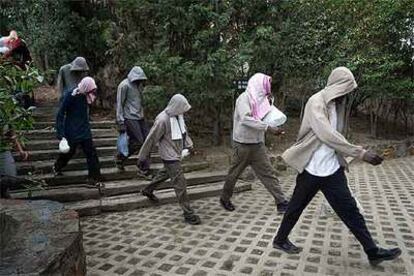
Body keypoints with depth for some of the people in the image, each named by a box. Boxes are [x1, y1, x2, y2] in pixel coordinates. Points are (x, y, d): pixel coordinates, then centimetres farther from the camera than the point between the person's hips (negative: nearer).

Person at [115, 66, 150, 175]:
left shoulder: (139, 85, 11)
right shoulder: (124, 85, -10)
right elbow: (119, 105, -10)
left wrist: (142, 115, 16)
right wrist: (121, 122, -13)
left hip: (140, 118, 7)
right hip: (130, 118, -7)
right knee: (138, 142, -11)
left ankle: (145, 170, 9)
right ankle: (120, 157, 15)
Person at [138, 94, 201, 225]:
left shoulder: (178, 115, -3)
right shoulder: (162, 120, -26)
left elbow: (183, 130, 15)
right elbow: (151, 139, -18)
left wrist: (188, 144, 10)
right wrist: (142, 157, -10)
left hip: (177, 153, 9)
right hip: (169, 156, -9)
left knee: (166, 173, 29)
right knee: (180, 183, -7)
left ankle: (148, 190, 52)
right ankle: (188, 214, 2)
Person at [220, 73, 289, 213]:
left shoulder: (260, 99, 8)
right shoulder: (244, 98, -14)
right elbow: (246, 119, -28)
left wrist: (268, 103, 1)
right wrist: (269, 128, -30)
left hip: (258, 144, 6)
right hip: (243, 145, -6)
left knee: (268, 173, 2)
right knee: (234, 174, 10)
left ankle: (281, 202, 6)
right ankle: (225, 199, 30)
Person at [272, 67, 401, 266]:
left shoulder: (335, 104, 10)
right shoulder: (316, 102, -17)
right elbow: (327, 135, -28)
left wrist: (341, 160, 16)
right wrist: (360, 153, -28)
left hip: (333, 169, 7)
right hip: (312, 169, -7)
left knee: (349, 210, 10)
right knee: (296, 207, 9)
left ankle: (373, 251, 21)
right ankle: (280, 240, 28)